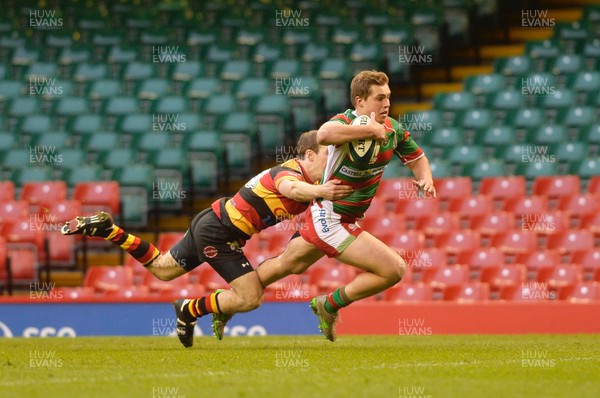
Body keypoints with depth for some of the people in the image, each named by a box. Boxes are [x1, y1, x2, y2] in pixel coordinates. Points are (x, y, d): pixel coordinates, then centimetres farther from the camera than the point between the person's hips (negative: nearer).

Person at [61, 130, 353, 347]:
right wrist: (320, 191, -66)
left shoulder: (305, 182, 6)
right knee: (250, 298, -14)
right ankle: (190, 310, 5)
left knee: (162, 269, 24)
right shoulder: (290, 172, -23)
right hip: (219, 233, -10)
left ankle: (106, 229, 21)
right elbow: (289, 188, -47)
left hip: (211, 222, 10)